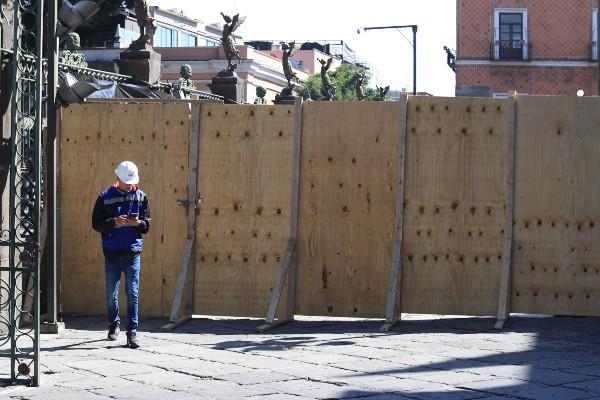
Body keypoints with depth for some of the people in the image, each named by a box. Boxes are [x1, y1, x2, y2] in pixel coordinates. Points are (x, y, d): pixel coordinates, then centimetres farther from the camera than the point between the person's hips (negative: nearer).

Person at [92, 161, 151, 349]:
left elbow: (147, 224, 7)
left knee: (133, 293, -5)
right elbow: (96, 223, -2)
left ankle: (132, 332, -2)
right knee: (111, 294, 10)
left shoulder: (141, 197, 5)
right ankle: (114, 324, 30)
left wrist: (138, 223, -15)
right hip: (112, 252, 0)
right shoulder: (105, 197, 0)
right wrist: (114, 223, -18)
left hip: (133, 251, 0)